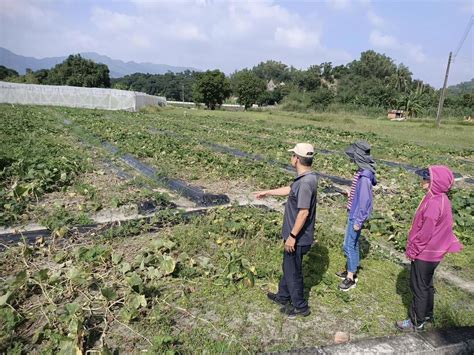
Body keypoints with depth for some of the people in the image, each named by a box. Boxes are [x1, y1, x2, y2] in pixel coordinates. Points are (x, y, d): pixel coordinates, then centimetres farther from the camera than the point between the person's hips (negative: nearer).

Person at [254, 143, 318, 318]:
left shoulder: (306, 182, -28)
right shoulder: (304, 178, 4)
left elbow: (304, 212, -29)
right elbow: (289, 190, 21)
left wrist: (292, 236, -21)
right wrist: (267, 192, 30)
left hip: (298, 238, -10)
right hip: (296, 235, 10)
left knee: (293, 271, 8)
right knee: (288, 267, 24)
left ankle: (300, 307, 27)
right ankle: (283, 296, 43)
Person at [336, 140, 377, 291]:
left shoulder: (364, 177, -26)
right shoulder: (362, 171, 2)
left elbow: (364, 200, -24)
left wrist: (358, 221, -18)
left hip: (356, 216, -9)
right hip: (354, 213, 9)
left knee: (349, 245, 0)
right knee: (353, 243, 19)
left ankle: (351, 278, 14)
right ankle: (351, 270, 34)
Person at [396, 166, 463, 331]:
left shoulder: (434, 203, -28)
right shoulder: (440, 199, 2)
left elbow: (425, 233, -24)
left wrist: (412, 250, -12)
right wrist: (414, 248, 17)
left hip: (424, 254, -9)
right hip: (433, 252, 9)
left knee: (419, 288, 6)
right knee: (426, 285, 24)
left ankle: (417, 322, 21)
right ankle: (427, 314, 41)